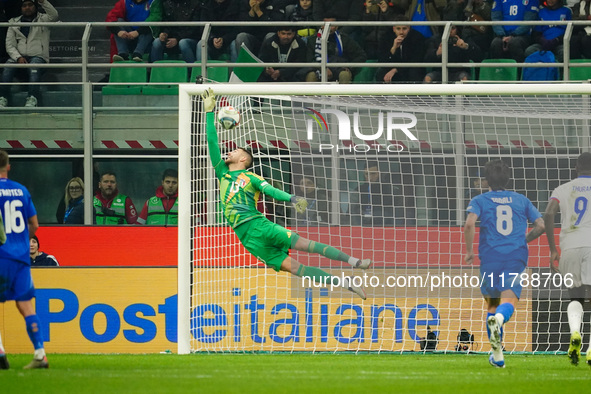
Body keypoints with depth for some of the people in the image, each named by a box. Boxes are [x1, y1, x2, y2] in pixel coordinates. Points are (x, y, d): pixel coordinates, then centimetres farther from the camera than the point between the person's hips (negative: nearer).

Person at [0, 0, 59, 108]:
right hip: (18, 57, 2)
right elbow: (9, 45, 10)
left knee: (34, 67, -36)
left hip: (37, 56, -2)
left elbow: (54, 16, -11)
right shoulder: (14, 22, 18)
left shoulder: (43, 19, 12)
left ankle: (32, 99, -48)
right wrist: (18, 57, -8)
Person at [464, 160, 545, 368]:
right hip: (516, 257, 0)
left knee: (492, 304, 17)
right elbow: (540, 225, 9)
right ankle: (498, 319, -51)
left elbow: (470, 224, -12)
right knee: (509, 299, -14)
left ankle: (497, 354, 15)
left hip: (490, 257, 0)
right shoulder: (521, 200, 15)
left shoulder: (480, 201, 7)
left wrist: (469, 250, 0)